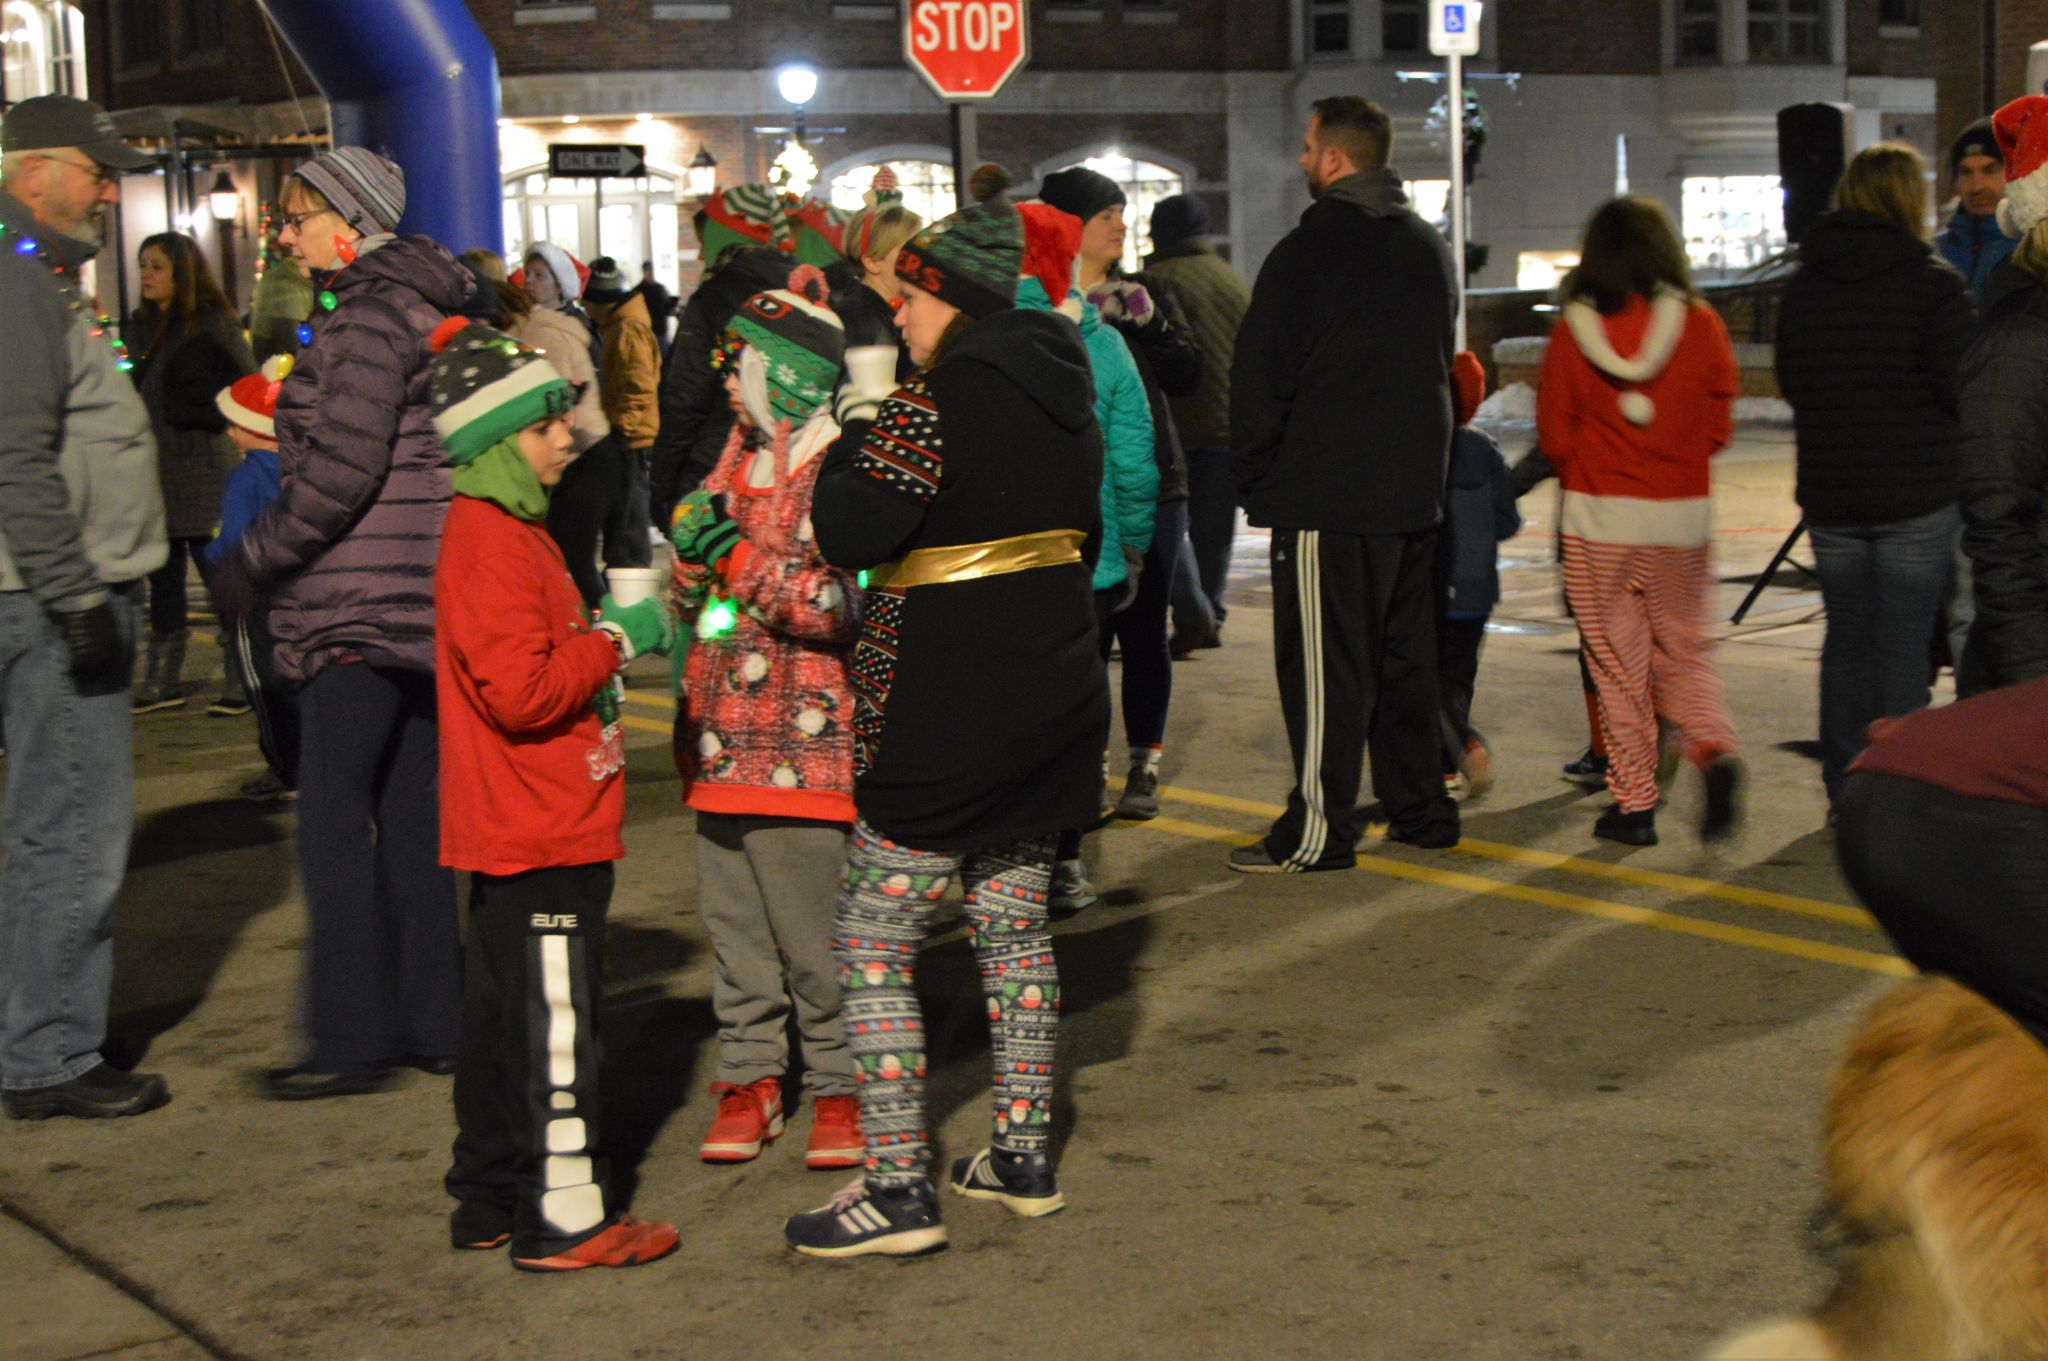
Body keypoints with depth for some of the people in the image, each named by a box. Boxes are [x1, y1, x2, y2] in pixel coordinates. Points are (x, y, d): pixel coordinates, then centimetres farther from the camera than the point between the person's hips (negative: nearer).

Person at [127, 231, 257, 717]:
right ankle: (163, 682, 17)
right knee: (163, 580, 10)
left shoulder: (212, 324, -7)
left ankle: (240, 682, 2)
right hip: (156, 472, 7)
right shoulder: (146, 326, 14)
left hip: (203, 470, -7)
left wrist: (203, 419, -13)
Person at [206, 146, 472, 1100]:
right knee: (405, 809, 12)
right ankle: (434, 1021, 17)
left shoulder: (372, 316, -13)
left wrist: (252, 559, -11)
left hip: (362, 605, -10)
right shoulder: (406, 306, 18)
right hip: (410, 597, 10)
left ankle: (350, 1039, -5)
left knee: (332, 819, -8)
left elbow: (342, 470, -20)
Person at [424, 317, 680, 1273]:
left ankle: (491, 1200, 24)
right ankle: (563, 1215, 2)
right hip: (542, 833, -11)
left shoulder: (504, 528, 16)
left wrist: (607, 635, 12)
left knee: (503, 1011, 15)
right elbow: (520, 690, -25)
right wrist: (616, 639, -15)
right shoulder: (491, 541, -17)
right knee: (555, 1022, -4)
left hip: (518, 830, 11)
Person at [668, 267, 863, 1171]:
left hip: (805, 750, -8)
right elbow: (694, 597, 21)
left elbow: (845, 605, -18)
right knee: (735, 925, 12)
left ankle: (843, 1087, 11)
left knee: (816, 935, -2)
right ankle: (750, 1077, 23)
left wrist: (743, 561, -19)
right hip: (724, 748, 8)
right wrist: (692, 553, -1)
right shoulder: (739, 459, 16)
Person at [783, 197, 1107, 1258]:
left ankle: (897, 1188, -2)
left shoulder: (934, 405, -17)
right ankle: (1023, 1155, 25)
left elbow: (847, 535, -21)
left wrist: (850, 448, -4)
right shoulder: (1063, 398, 9)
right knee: (1013, 927, 18)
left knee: (872, 945, -1)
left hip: (940, 723, -8)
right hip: (1048, 704, 9)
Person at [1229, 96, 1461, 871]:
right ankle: (1420, 807, 22)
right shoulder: (1428, 247, 12)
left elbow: (1257, 379, -11)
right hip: (1416, 489, 8)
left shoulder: (1306, 253, -12)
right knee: (1406, 653, 16)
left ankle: (1319, 830, -2)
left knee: (1325, 664, -4)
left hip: (1326, 495, -8)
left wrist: (1254, 478, 0)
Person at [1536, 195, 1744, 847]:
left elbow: (1555, 434, -1)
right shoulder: (1700, 324, -3)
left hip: (1599, 518, -1)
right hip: (1683, 511, 1)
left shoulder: (1572, 331, -5)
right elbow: (1718, 425, 3)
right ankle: (1715, 750, -9)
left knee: (1617, 660, 7)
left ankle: (1634, 801, 7)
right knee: (1684, 649, 16)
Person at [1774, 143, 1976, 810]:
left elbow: (1789, 383, 13)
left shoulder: (1804, 285, 5)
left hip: (1829, 497, 5)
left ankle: (1844, 787, 18)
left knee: (1847, 637, 13)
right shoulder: (1932, 282, -12)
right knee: (1904, 643, 1)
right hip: (1917, 496, -5)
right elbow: (1965, 386, -15)